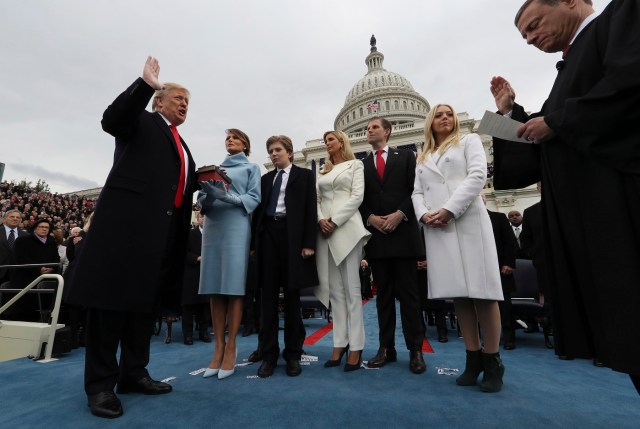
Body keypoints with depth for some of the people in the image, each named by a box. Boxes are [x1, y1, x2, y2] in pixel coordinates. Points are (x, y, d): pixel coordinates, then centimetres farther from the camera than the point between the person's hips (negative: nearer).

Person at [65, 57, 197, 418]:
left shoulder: (181, 144, 26)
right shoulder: (143, 121, 8)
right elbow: (112, 119, -13)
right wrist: (146, 84, -17)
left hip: (164, 228, 8)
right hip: (129, 218, -7)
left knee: (147, 300, 10)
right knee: (112, 295, -2)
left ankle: (133, 373, 22)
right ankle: (100, 383, 10)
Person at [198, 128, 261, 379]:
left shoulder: (251, 168, 13)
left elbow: (254, 198, -1)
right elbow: (202, 199, 14)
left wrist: (228, 197, -17)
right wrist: (208, 196, -9)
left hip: (236, 226, -4)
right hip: (212, 225, 4)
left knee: (234, 286, -7)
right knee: (215, 287, 1)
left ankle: (231, 348, 0)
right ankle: (218, 347, 7)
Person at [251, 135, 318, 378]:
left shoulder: (304, 175, 8)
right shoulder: (265, 179, 19)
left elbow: (310, 210, -1)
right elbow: (258, 211, 14)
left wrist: (308, 243, -11)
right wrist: (254, 243, 6)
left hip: (292, 236, -3)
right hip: (268, 234, 4)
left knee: (292, 297, 3)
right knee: (268, 297, 4)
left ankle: (293, 354, 14)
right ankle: (269, 354, 14)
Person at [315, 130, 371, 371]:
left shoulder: (355, 164, 9)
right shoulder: (323, 171, 22)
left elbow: (357, 196, -4)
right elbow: (317, 200, 15)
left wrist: (335, 221, -12)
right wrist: (321, 220, -6)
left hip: (346, 228, -5)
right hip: (324, 231, 5)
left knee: (351, 289, -5)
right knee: (334, 290, 4)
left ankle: (355, 348, 1)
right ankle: (340, 344, 11)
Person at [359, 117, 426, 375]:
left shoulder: (406, 157, 11)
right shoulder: (361, 165, 15)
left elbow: (416, 189, 1)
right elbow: (359, 200, 9)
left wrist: (399, 214, -12)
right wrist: (371, 218, -8)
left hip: (403, 233, -2)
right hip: (375, 235, 2)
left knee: (408, 293, 1)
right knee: (383, 294, 7)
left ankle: (415, 350, 11)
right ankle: (386, 348, 15)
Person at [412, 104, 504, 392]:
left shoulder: (469, 141, 14)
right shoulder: (422, 158, 23)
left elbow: (477, 176, -2)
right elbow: (417, 192, 14)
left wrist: (449, 209, -14)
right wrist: (424, 214, -8)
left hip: (468, 223, -3)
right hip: (436, 229, 3)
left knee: (481, 290, -5)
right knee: (458, 293, 3)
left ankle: (493, 362, 8)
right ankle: (473, 360, 12)